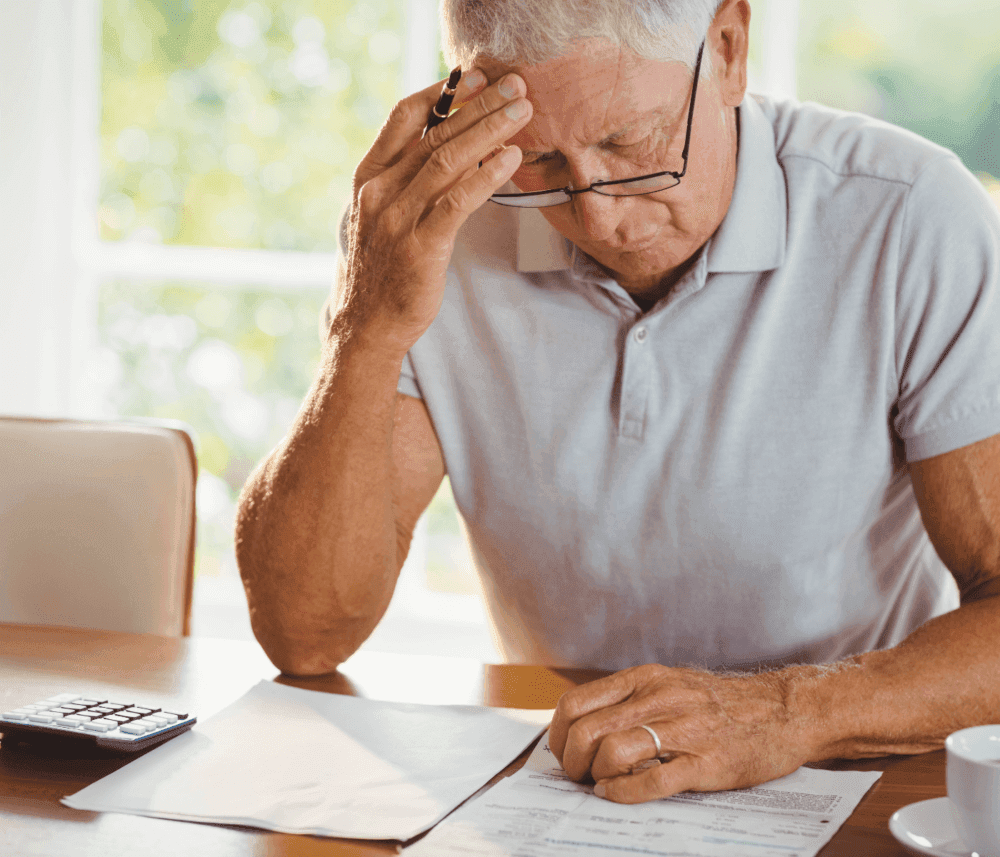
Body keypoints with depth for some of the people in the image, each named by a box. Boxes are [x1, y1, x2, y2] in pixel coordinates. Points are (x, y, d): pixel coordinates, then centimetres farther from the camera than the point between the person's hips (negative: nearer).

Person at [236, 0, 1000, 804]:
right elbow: (302, 634, -10)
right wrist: (370, 328, -22)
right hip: (546, 791, 2)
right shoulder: (433, 223, -6)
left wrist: (792, 714, -28)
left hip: (843, 803, -1)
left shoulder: (911, 224, -13)